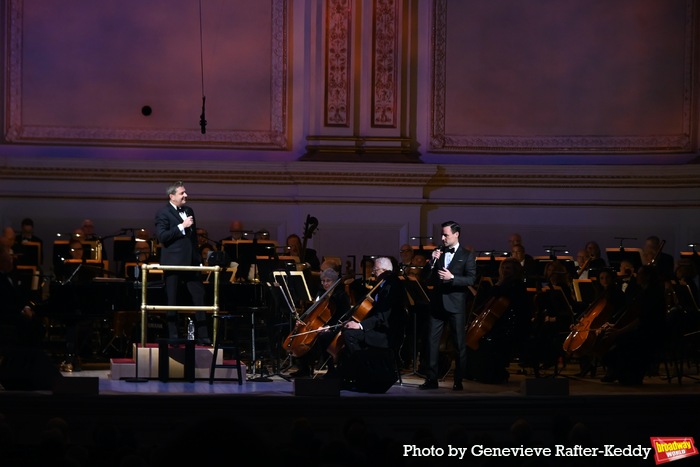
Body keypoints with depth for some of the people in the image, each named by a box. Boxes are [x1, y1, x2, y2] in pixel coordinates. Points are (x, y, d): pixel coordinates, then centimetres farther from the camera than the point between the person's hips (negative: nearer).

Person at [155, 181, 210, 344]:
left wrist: (198, 258, 18)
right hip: (173, 262, -6)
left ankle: (203, 336, 4)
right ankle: (173, 336, 7)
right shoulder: (163, 213, -6)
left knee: (199, 297, 1)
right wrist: (181, 226, -21)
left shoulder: (189, 211, 15)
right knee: (172, 300, 1)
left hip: (191, 262, 6)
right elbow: (161, 236, -18)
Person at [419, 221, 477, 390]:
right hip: (437, 304, 4)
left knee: (460, 344, 2)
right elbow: (425, 278, 8)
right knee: (432, 341, 2)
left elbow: (471, 279, -9)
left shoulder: (467, 256, 1)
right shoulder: (437, 253, 12)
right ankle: (431, 379, 7)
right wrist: (432, 262, -7)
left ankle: (458, 381, 8)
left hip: (456, 305, -4)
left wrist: (452, 277, -21)